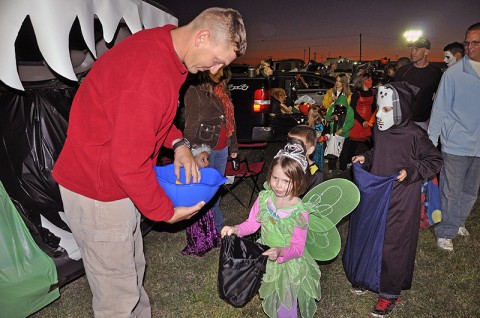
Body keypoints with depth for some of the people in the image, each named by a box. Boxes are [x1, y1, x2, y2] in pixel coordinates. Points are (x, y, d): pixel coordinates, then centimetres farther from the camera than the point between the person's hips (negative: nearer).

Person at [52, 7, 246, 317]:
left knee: (133, 270, 23)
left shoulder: (160, 45, 2)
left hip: (120, 182, 10)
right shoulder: (153, 71, -30)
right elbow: (128, 162, -28)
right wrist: (166, 212, -14)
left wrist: (178, 143, 1)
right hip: (98, 192, -9)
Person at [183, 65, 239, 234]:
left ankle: (213, 226, 27)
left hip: (222, 149, 7)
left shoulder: (221, 91, 15)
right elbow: (191, 123, -10)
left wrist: (233, 146, 18)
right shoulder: (195, 90, -7)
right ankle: (218, 227, 10)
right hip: (206, 149, -7)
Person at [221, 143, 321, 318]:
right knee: (271, 300, 30)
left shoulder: (299, 213, -27)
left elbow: (297, 248, -21)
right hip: (266, 259, 4)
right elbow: (252, 223, -3)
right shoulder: (264, 198, -15)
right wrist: (235, 229, -20)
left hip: (289, 264, -4)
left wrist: (280, 251, -40)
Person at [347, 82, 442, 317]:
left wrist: (411, 171, -20)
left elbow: (435, 161, -7)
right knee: (368, 236, 17)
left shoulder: (414, 135, -19)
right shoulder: (379, 129, -2)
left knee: (392, 244, 5)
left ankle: (389, 293, 25)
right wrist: (365, 158, 0)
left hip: (400, 202, -6)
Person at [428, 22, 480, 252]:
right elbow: (440, 109, -7)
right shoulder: (454, 73, -8)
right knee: (451, 191, 3)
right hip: (456, 144, -4)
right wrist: (431, 140, -9)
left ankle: (458, 222, 37)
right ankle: (445, 232, 17)